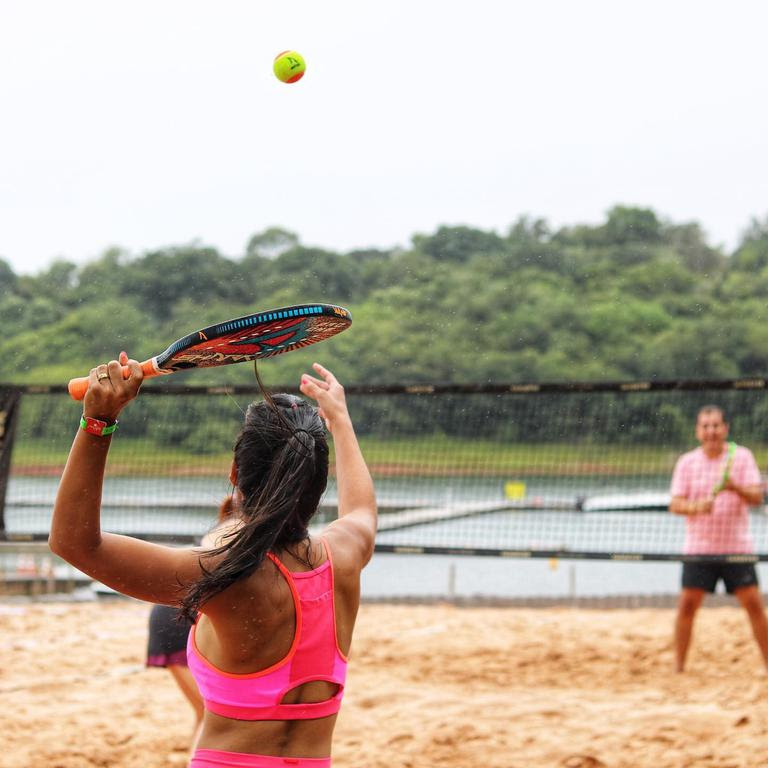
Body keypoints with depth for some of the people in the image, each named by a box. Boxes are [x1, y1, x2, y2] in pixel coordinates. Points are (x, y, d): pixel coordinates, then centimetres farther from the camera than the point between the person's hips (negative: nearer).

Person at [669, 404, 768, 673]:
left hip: (737, 547, -1)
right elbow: (675, 504, -4)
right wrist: (697, 507, -25)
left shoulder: (742, 457, -2)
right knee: (687, 605, -3)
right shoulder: (687, 462, 1)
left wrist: (736, 488, -30)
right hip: (698, 547, 1)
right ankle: (678, 668, 6)